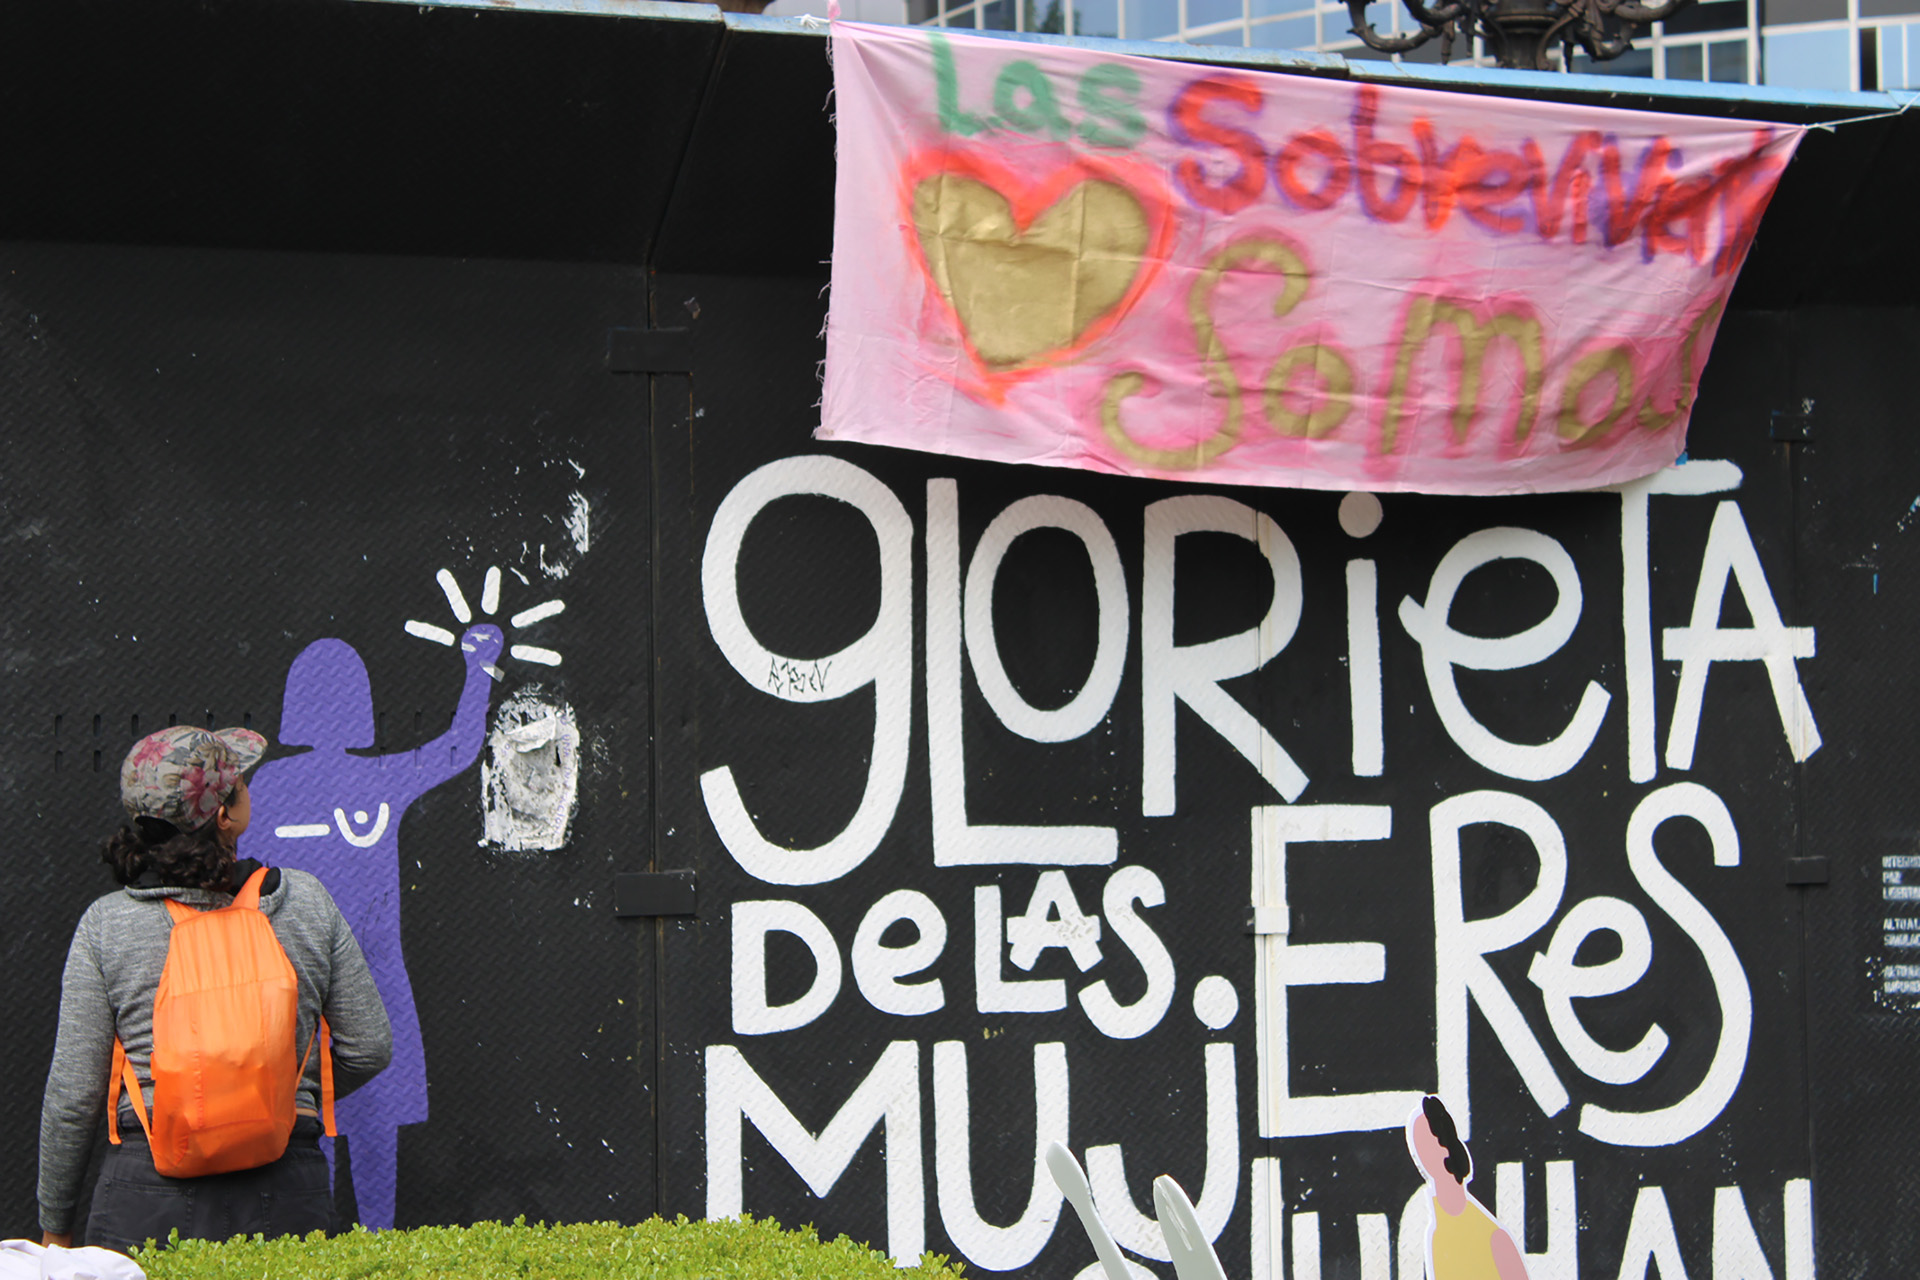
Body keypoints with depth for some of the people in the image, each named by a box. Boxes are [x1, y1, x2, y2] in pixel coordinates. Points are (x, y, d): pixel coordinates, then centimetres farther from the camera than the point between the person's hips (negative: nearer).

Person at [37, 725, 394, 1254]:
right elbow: (369, 1048, 7)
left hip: (149, 1189, 0)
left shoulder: (106, 924, -1)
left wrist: (55, 1228, 13)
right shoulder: (306, 901, 1)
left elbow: (74, 1091, 0)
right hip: (286, 1195, 1)